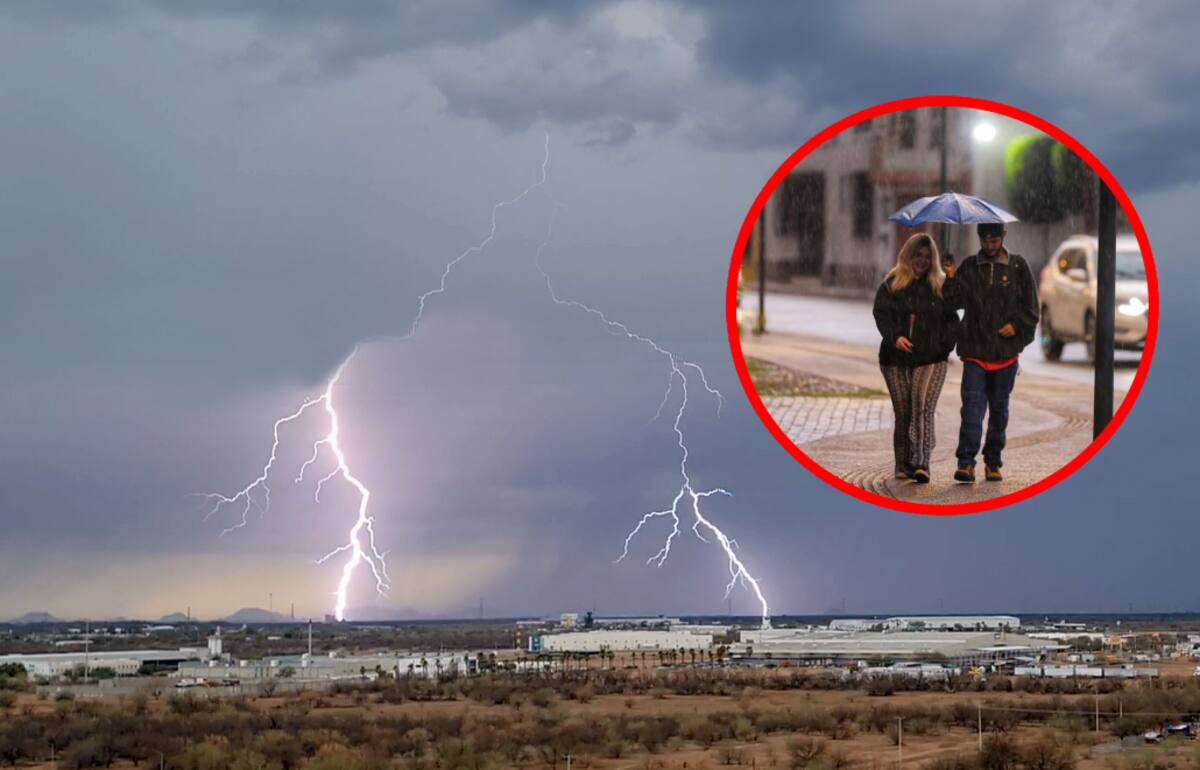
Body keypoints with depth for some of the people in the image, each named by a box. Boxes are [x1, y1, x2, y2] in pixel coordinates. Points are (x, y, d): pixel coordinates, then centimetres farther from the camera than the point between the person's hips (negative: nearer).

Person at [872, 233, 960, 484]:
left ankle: (921, 463, -23)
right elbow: (881, 313, -2)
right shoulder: (891, 284, 7)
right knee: (903, 413, 3)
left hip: (931, 359, -1)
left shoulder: (940, 286, 11)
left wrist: (945, 345, -6)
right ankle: (903, 465, 10)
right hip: (896, 359, 1)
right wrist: (895, 336, -20)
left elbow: (952, 319, 11)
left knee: (923, 409, -15)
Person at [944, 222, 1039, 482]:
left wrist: (1017, 326, -9)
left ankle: (993, 463, 18)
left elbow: (1031, 306, 6)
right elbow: (956, 302, -2)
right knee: (972, 405, -11)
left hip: (1005, 352, 1)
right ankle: (966, 463, -16)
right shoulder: (969, 266, 5)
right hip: (975, 351, -1)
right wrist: (952, 280, -18)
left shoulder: (1018, 266, 4)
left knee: (999, 408, 9)